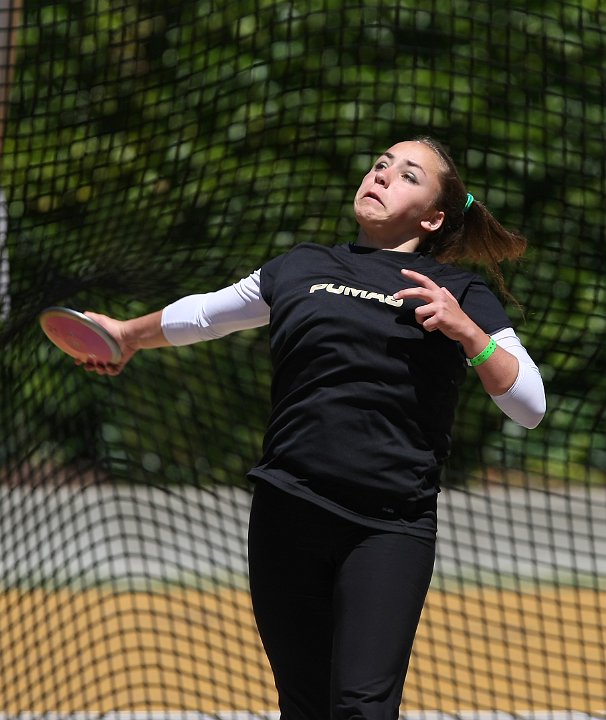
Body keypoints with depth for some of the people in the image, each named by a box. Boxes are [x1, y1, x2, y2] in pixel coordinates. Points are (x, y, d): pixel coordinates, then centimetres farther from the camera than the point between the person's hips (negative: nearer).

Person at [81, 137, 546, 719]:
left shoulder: (458, 294, 7)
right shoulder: (299, 269, 16)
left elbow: (530, 407, -1)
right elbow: (203, 314, 33)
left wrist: (467, 332, -14)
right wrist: (129, 334, 46)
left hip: (389, 528, -3)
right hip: (288, 514, 3)